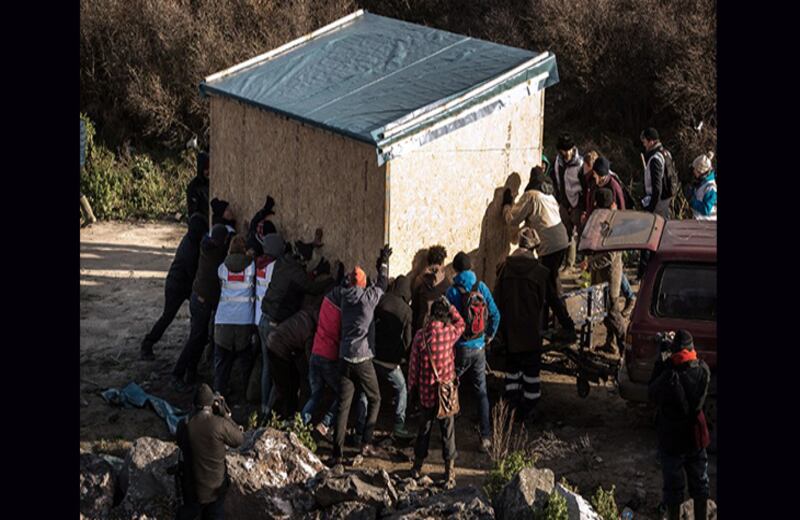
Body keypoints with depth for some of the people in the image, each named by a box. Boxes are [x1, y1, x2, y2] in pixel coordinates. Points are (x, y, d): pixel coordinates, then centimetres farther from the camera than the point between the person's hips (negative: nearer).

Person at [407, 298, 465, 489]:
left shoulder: (420, 335, -11)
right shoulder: (449, 332, -13)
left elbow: (414, 363, -3)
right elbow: (461, 323, 11)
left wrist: (412, 385, 9)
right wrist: (450, 306, 11)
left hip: (426, 390, 1)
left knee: (424, 427, 18)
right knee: (447, 430, 6)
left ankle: (417, 467, 29)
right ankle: (449, 474, 7)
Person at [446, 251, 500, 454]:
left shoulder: (453, 292, -11)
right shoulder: (482, 287, -1)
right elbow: (495, 314, 2)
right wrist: (489, 335, 17)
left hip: (460, 348, -3)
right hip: (479, 348, 3)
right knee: (481, 392, 8)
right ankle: (486, 437, 4)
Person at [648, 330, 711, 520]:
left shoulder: (669, 376, -26)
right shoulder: (703, 370, -13)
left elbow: (652, 394, -9)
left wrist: (660, 365, -6)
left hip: (672, 439, -4)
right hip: (697, 438, 4)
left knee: (673, 487, 10)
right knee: (699, 484, 19)